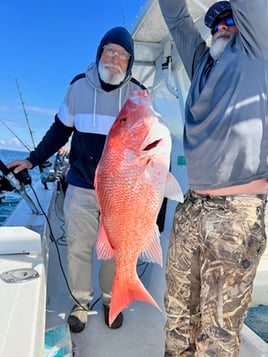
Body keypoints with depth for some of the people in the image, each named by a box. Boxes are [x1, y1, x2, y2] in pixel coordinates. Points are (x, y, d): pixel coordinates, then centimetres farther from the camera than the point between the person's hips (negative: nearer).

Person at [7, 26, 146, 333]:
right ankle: (80, 302, 27)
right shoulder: (78, 86, 0)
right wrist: (33, 160, 7)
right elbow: (60, 131, 10)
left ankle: (111, 301, 31)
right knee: (78, 247, 6)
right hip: (81, 187, 1)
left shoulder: (138, 94, -2)